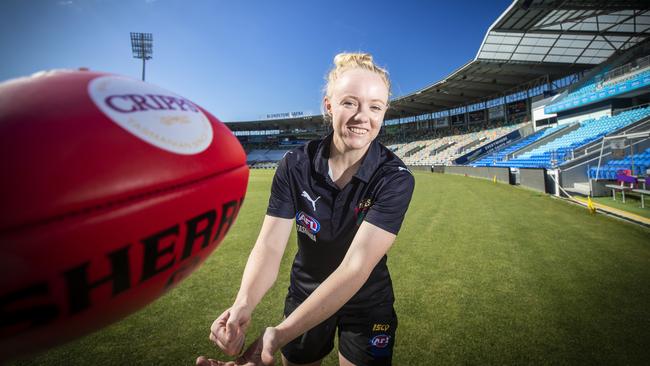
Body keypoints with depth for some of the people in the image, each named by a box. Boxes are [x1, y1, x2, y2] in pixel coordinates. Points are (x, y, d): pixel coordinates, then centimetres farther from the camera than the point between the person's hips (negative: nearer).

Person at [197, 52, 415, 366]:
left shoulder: (395, 178, -24)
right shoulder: (295, 165, -16)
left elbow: (357, 266, -32)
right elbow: (269, 245, -21)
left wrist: (279, 335, -41)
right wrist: (244, 304, -41)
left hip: (367, 305, -1)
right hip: (304, 297, 2)